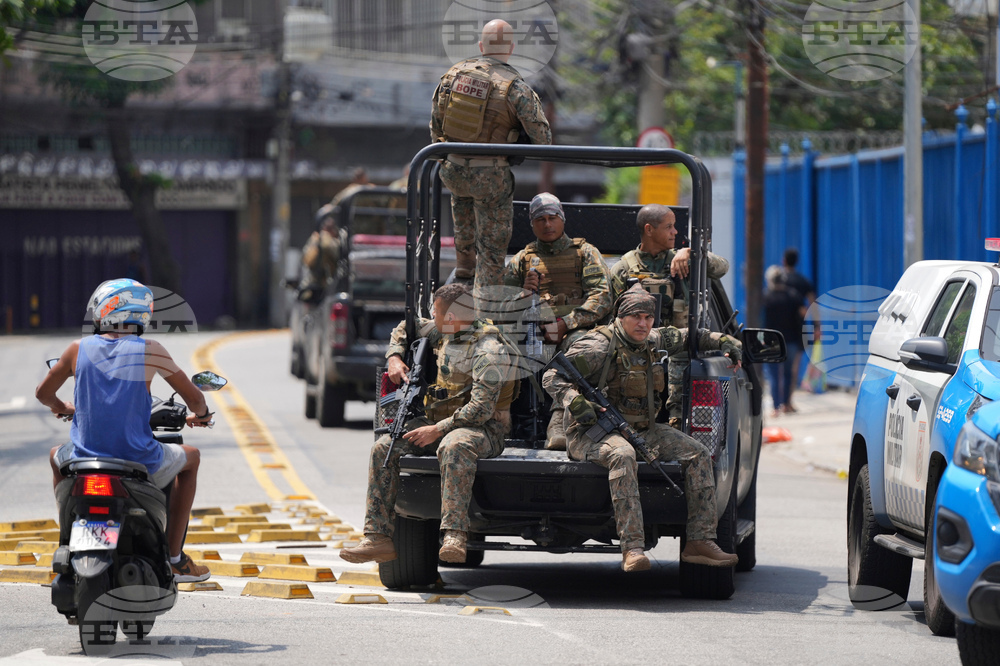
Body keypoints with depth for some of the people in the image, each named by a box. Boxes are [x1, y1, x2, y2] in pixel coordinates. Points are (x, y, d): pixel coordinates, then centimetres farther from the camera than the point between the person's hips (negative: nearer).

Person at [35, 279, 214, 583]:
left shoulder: (79, 349, 1)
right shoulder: (150, 352, -5)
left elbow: (43, 393, 14)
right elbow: (194, 398, 0)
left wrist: (61, 407, 38)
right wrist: (201, 414, 25)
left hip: (85, 458, 3)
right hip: (139, 461, -3)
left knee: (56, 457, 39)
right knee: (191, 458, 29)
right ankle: (173, 557, 23)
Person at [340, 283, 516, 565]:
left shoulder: (488, 351, -16)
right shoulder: (446, 332, 11)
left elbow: (480, 410, -24)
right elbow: (405, 328, 32)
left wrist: (437, 430, -24)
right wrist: (395, 357, 12)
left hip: (482, 428, -8)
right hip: (437, 421, 8)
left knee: (454, 446, -43)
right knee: (384, 448, -12)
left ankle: (454, 538, -53)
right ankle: (379, 538, -18)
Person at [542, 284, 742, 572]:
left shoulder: (651, 341, 11)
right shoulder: (599, 347, -12)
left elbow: (684, 336, 31)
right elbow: (552, 378, -14)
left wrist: (723, 341, 21)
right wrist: (577, 403, -29)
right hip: (595, 433, -8)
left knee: (697, 453, -7)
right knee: (622, 455, -41)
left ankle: (700, 540, -10)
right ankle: (632, 548, -46)